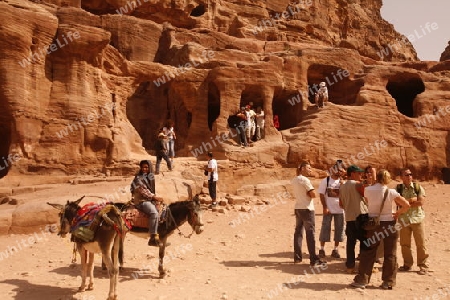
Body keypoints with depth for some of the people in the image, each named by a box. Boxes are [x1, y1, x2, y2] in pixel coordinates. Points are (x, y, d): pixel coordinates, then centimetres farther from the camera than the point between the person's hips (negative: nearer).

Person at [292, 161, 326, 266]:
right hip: (307, 209, -8)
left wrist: (305, 194, 5)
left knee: (298, 232, 11)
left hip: (298, 208, 8)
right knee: (310, 233, -4)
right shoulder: (305, 180, -15)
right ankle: (313, 259, -2)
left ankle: (297, 257, 16)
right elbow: (313, 194, -18)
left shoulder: (294, 180, 10)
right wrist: (309, 194, 1)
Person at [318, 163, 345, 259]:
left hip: (340, 209, 3)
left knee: (339, 229, 6)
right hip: (328, 209, -3)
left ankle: (335, 250, 19)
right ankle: (322, 249, 13)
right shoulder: (325, 181, -2)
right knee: (325, 228, 1)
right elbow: (321, 195, -3)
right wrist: (325, 207, -10)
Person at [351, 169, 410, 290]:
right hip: (389, 224, -1)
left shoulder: (368, 190, -9)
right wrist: (398, 213, 0)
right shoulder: (391, 192, -12)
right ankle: (388, 282, 16)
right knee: (390, 254, 11)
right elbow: (406, 205, -13)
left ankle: (361, 280, 10)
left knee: (367, 253, 9)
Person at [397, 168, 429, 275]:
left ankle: (423, 265, 13)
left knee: (420, 243, 1)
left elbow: (421, 202, -9)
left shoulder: (418, 187, 2)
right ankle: (407, 264, 24)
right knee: (404, 243, 9)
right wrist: (412, 200, -14)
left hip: (417, 218, -1)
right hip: (404, 219, 1)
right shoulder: (398, 189, 2)